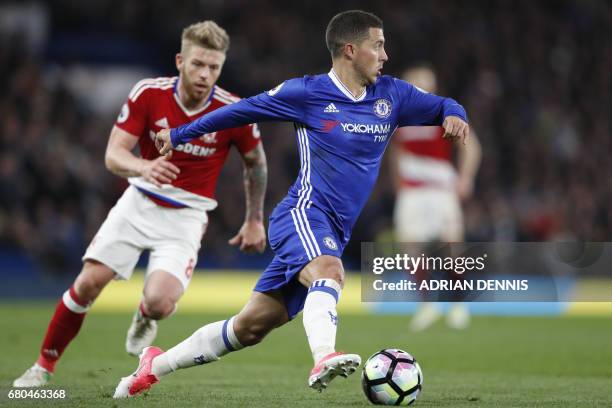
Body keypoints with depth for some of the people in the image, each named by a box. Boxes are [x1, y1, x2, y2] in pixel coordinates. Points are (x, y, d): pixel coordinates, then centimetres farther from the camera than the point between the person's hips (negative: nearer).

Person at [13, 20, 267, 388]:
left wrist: (255, 220, 11)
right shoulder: (148, 94, -13)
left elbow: (256, 162, 5)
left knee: (159, 303, -22)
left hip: (187, 216, -1)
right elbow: (114, 154, -15)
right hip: (140, 201, 1)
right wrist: (144, 167, -38)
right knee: (88, 284, -9)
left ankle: (145, 316, 19)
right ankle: (45, 366, 11)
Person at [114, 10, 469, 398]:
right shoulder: (308, 93, -3)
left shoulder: (392, 95, 10)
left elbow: (443, 106, 19)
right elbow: (245, 109, 7)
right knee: (329, 271, -37)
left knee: (252, 326, 7)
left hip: (332, 233, 5)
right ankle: (324, 358, -60)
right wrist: (180, 134, 12)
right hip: (305, 212, -5)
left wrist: (453, 115, -7)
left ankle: (155, 365, 20)